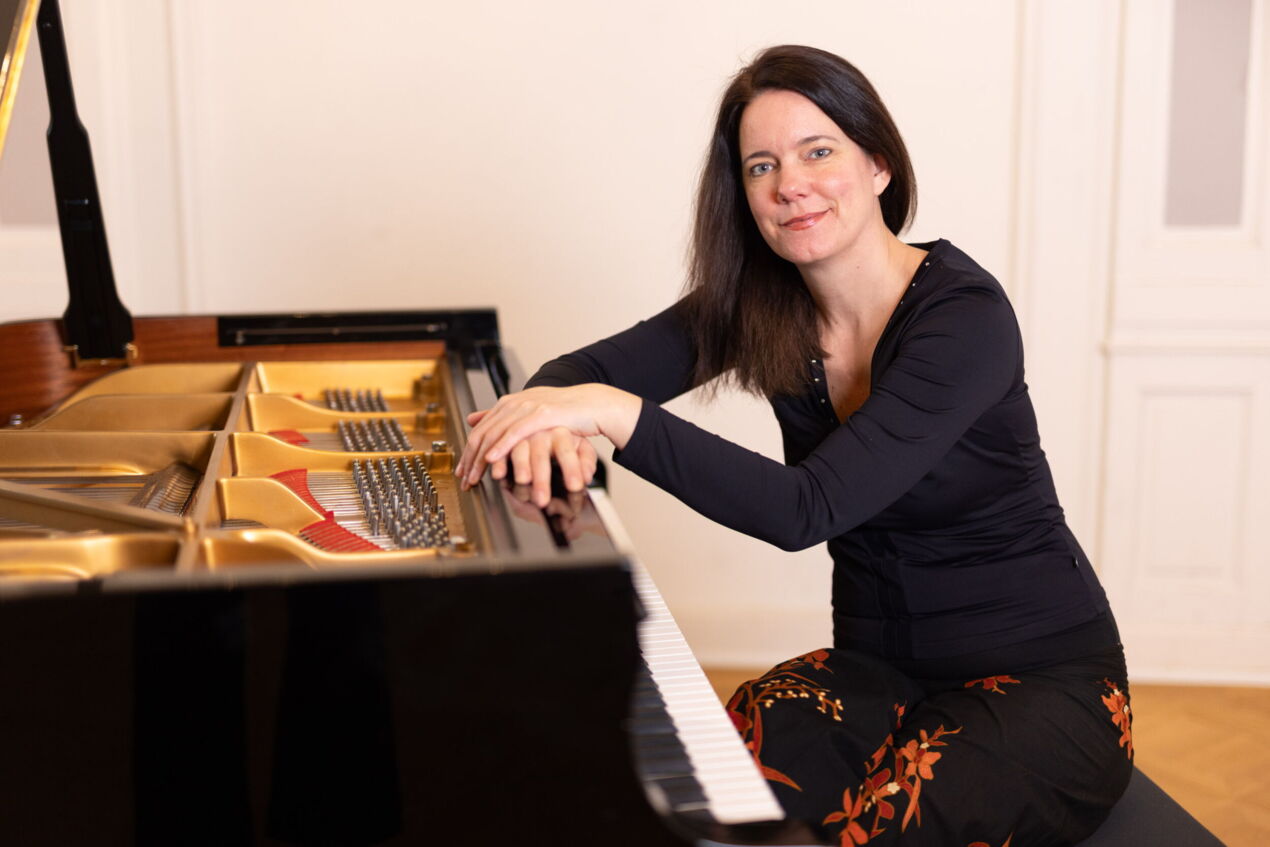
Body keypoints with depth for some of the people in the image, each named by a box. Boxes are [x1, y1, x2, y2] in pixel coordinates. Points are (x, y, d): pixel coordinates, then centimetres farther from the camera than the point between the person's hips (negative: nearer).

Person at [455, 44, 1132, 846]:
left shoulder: (966, 314, -20)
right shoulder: (757, 305, -2)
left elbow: (807, 509, -29)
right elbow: (581, 369, -5)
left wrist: (614, 412, -38)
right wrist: (552, 421, -30)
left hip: (1041, 677, -3)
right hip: (879, 667, 4)